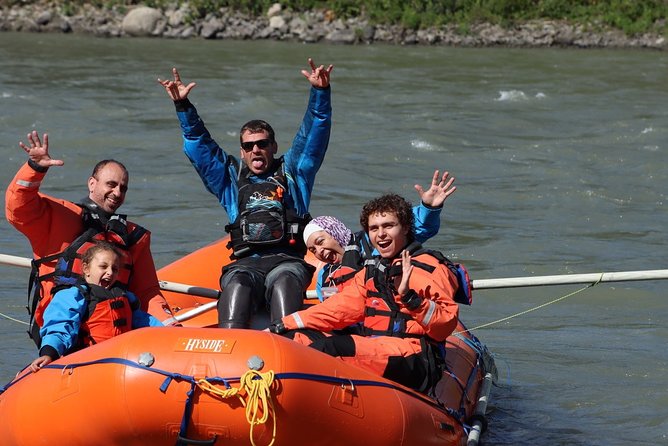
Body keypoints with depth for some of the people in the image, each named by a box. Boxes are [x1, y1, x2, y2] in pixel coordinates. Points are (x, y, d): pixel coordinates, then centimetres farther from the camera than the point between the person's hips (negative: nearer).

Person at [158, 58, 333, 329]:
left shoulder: (292, 173, 23)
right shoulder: (231, 178, 27)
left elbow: (313, 136, 15)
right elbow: (200, 146, 23)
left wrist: (320, 93, 1)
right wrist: (183, 106, 12)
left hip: (288, 262, -1)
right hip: (246, 263, 1)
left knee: (284, 285, -36)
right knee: (236, 286, -33)